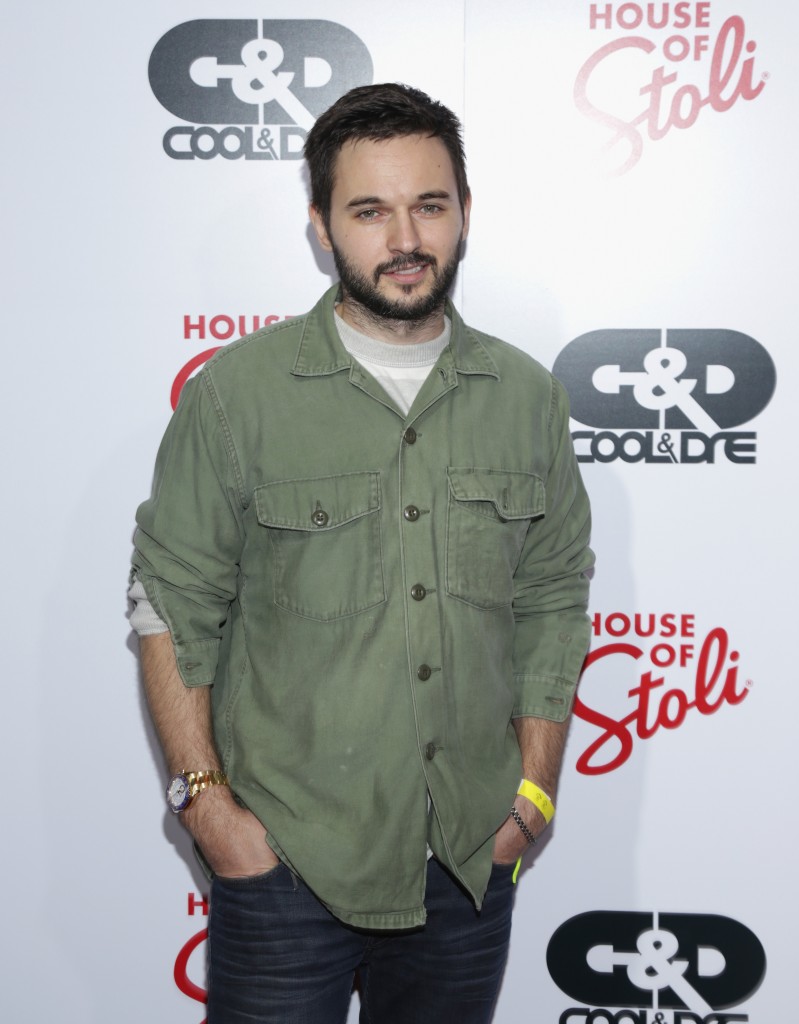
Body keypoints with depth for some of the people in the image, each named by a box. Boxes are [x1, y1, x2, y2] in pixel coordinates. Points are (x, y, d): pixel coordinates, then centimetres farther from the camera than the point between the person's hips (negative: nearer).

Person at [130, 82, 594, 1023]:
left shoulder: (527, 397, 2)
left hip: (470, 864, 3)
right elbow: (172, 609, -4)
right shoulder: (236, 392, -7)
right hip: (284, 858, -2)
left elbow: (554, 601, 8)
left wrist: (534, 788, 3)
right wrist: (206, 799, -8)